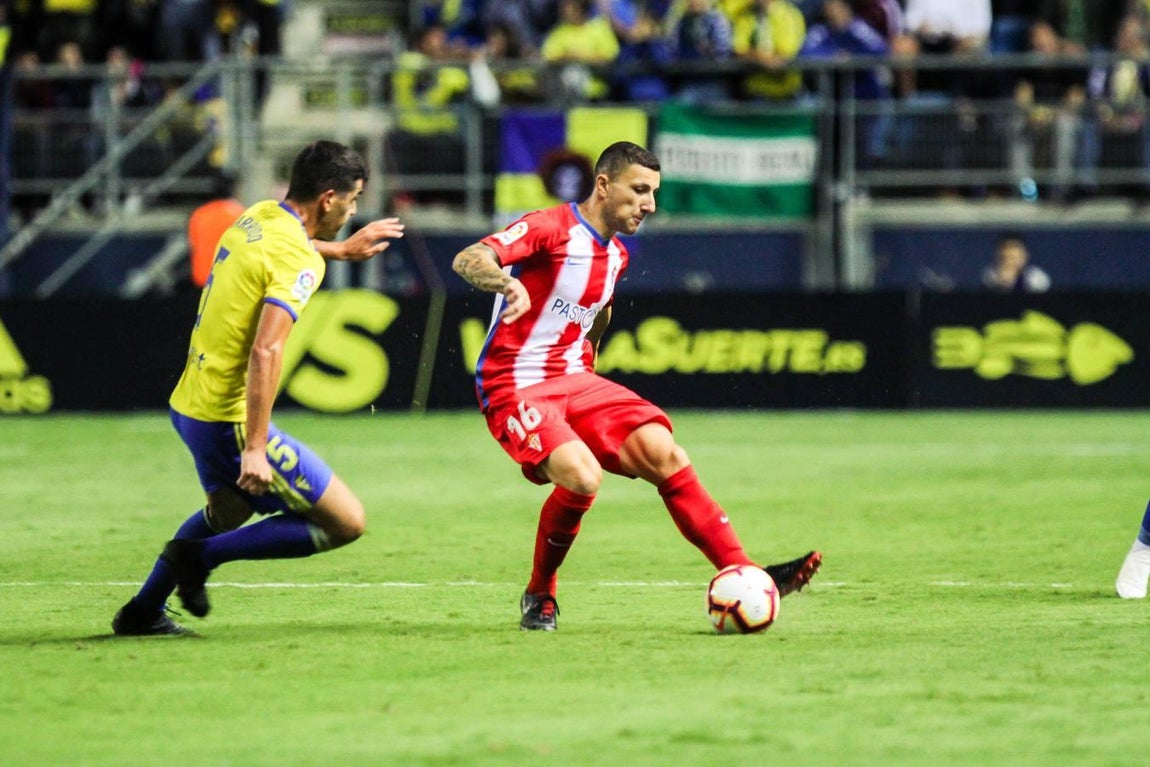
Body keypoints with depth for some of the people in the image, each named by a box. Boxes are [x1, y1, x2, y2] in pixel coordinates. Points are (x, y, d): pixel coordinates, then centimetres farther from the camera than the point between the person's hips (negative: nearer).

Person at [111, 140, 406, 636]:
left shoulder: (259, 217, 8)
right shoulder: (298, 261, -19)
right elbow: (265, 353, -28)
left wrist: (343, 249, 42)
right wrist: (254, 449, -29)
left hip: (189, 404, 10)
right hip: (229, 420, -10)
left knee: (230, 510, 36)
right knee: (346, 522, -4)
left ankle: (142, 611, 39)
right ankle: (201, 555, 1)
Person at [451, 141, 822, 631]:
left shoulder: (615, 255, 14)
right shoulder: (550, 229, -12)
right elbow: (467, 260, -27)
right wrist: (507, 283, -46)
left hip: (573, 380, 7)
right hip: (513, 386, -7)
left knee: (663, 453, -12)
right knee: (582, 476, -29)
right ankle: (539, 596, -6)